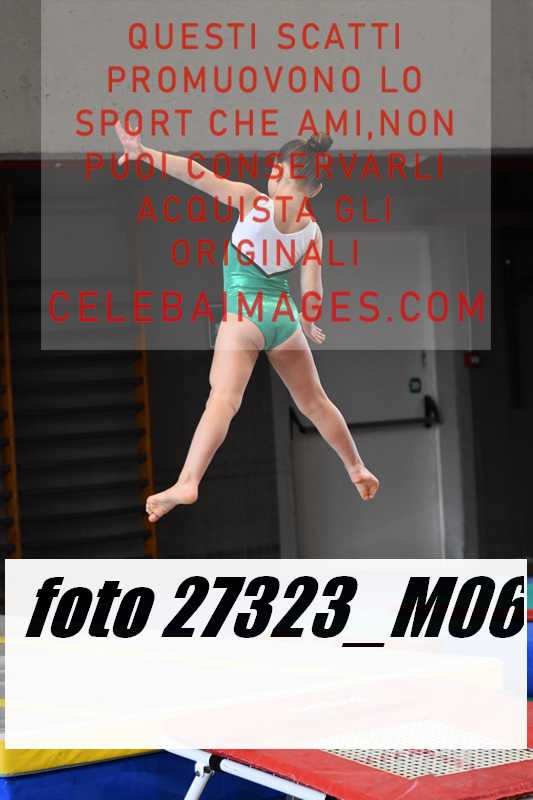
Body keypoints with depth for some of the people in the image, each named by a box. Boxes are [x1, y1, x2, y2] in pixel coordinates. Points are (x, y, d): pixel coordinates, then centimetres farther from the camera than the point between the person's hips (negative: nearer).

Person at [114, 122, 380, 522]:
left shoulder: (254, 201, -6)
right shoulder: (313, 229, 5)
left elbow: (199, 176, -12)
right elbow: (312, 294, 2)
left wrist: (144, 152, -13)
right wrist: (308, 325, 23)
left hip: (244, 316, -4)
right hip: (285, 318, 4)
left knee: (223, 399, -17)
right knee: (316, 402, 20)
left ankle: (188, 482, -30)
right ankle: (358, 470, 33)